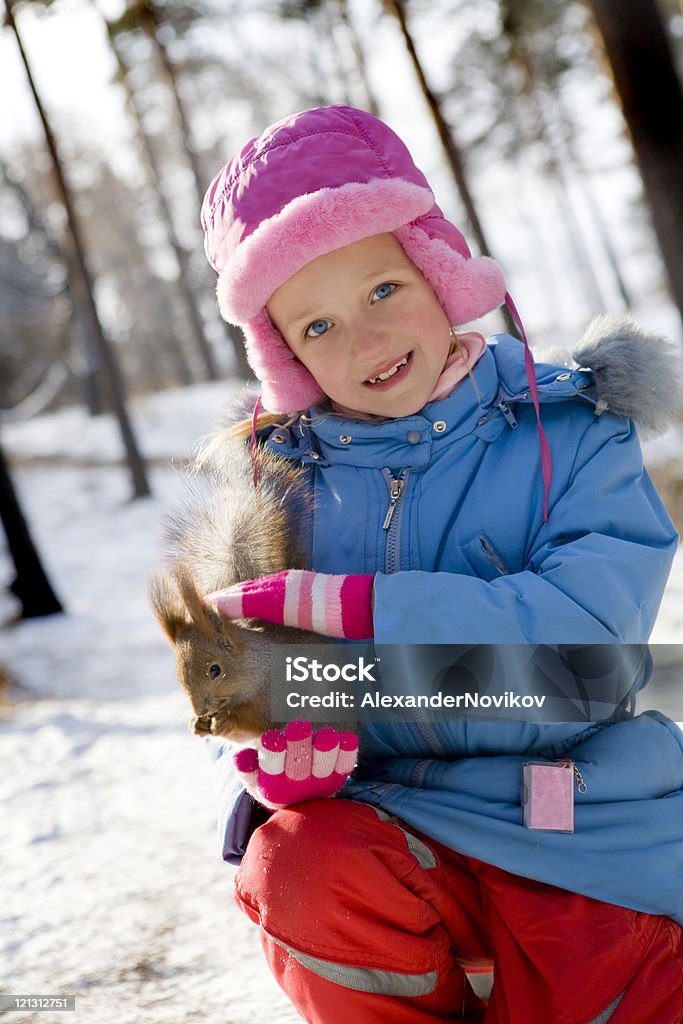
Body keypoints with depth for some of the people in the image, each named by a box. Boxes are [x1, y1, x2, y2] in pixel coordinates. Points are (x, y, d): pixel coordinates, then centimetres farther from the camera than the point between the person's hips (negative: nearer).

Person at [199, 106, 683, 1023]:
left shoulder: (570, 432, -4)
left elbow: (586, 624, -19)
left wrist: (343, 607, -24)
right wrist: (266, 755, -20)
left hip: (585, 853, -1)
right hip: (396, 834, 2)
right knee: (301, 867, -28)